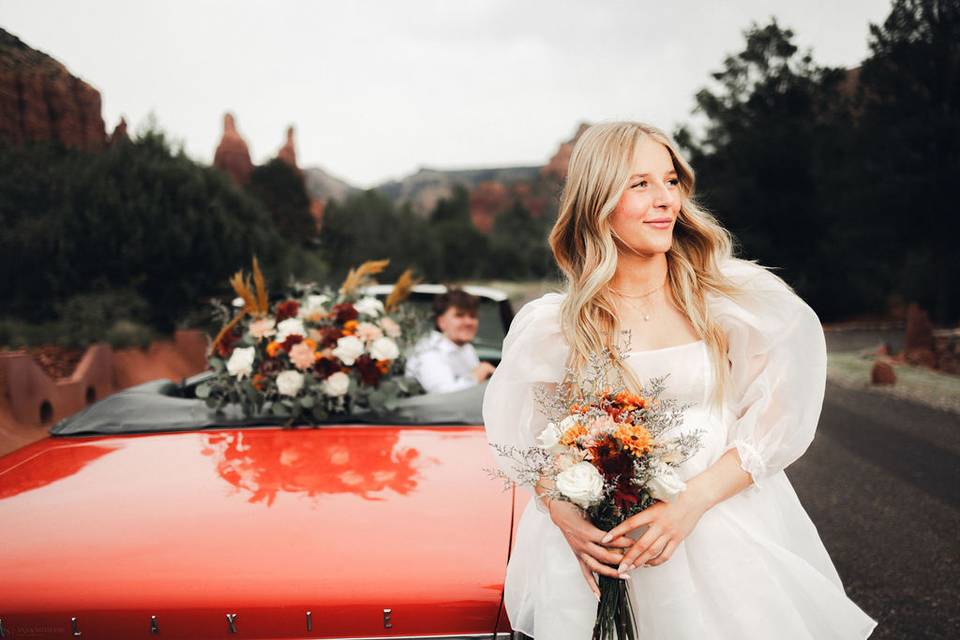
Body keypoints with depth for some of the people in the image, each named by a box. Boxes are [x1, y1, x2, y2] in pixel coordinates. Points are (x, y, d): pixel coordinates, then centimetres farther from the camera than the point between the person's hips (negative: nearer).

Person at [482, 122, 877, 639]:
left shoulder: (735, 296, -1)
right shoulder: (552, 325, 1)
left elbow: (779, 420, -4)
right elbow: (519, 436, 6)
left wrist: (691, 504, -16)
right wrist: (563, 515, -12)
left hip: (728, 529, 0)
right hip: (603, 541, 0)